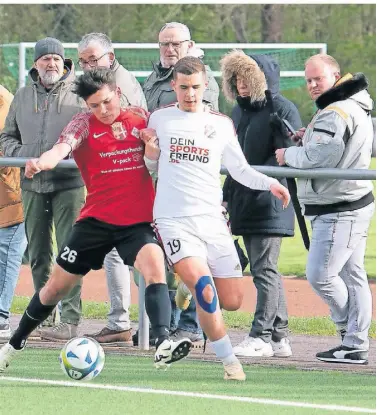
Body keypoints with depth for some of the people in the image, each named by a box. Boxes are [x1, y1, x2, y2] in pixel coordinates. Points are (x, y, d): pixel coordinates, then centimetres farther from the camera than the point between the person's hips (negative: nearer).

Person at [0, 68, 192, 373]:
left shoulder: (141, 118, 2)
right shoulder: (83, 124, -6)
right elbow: (62, 148, -27)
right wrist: (42, 162, -47)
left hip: (138, 220, 0)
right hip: (96, 219, 0)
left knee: (155, 264, -27)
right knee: (58, 284, 9)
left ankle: (163, 345, -36)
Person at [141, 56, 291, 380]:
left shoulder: (221, 124, 9)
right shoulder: (160, 119, 7)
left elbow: (240, 170, 14)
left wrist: (270, 183, -3)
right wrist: (150, 150, -5)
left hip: (212, 220, 3)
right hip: (174, 220, -3)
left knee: (232, 302, -1)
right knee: (205, 290, -23)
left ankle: (191, 296, 31)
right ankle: (230, 362, -11)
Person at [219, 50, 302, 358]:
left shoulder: (282, 110, -9)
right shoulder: (240, 111, 17)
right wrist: (227, 197, 19)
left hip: (271, 205, -9)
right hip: (245, 203, 9)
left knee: (264, 269, -8)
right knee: (263, 270, 9)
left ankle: (261, 336, -6)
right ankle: (280, 337, 14)